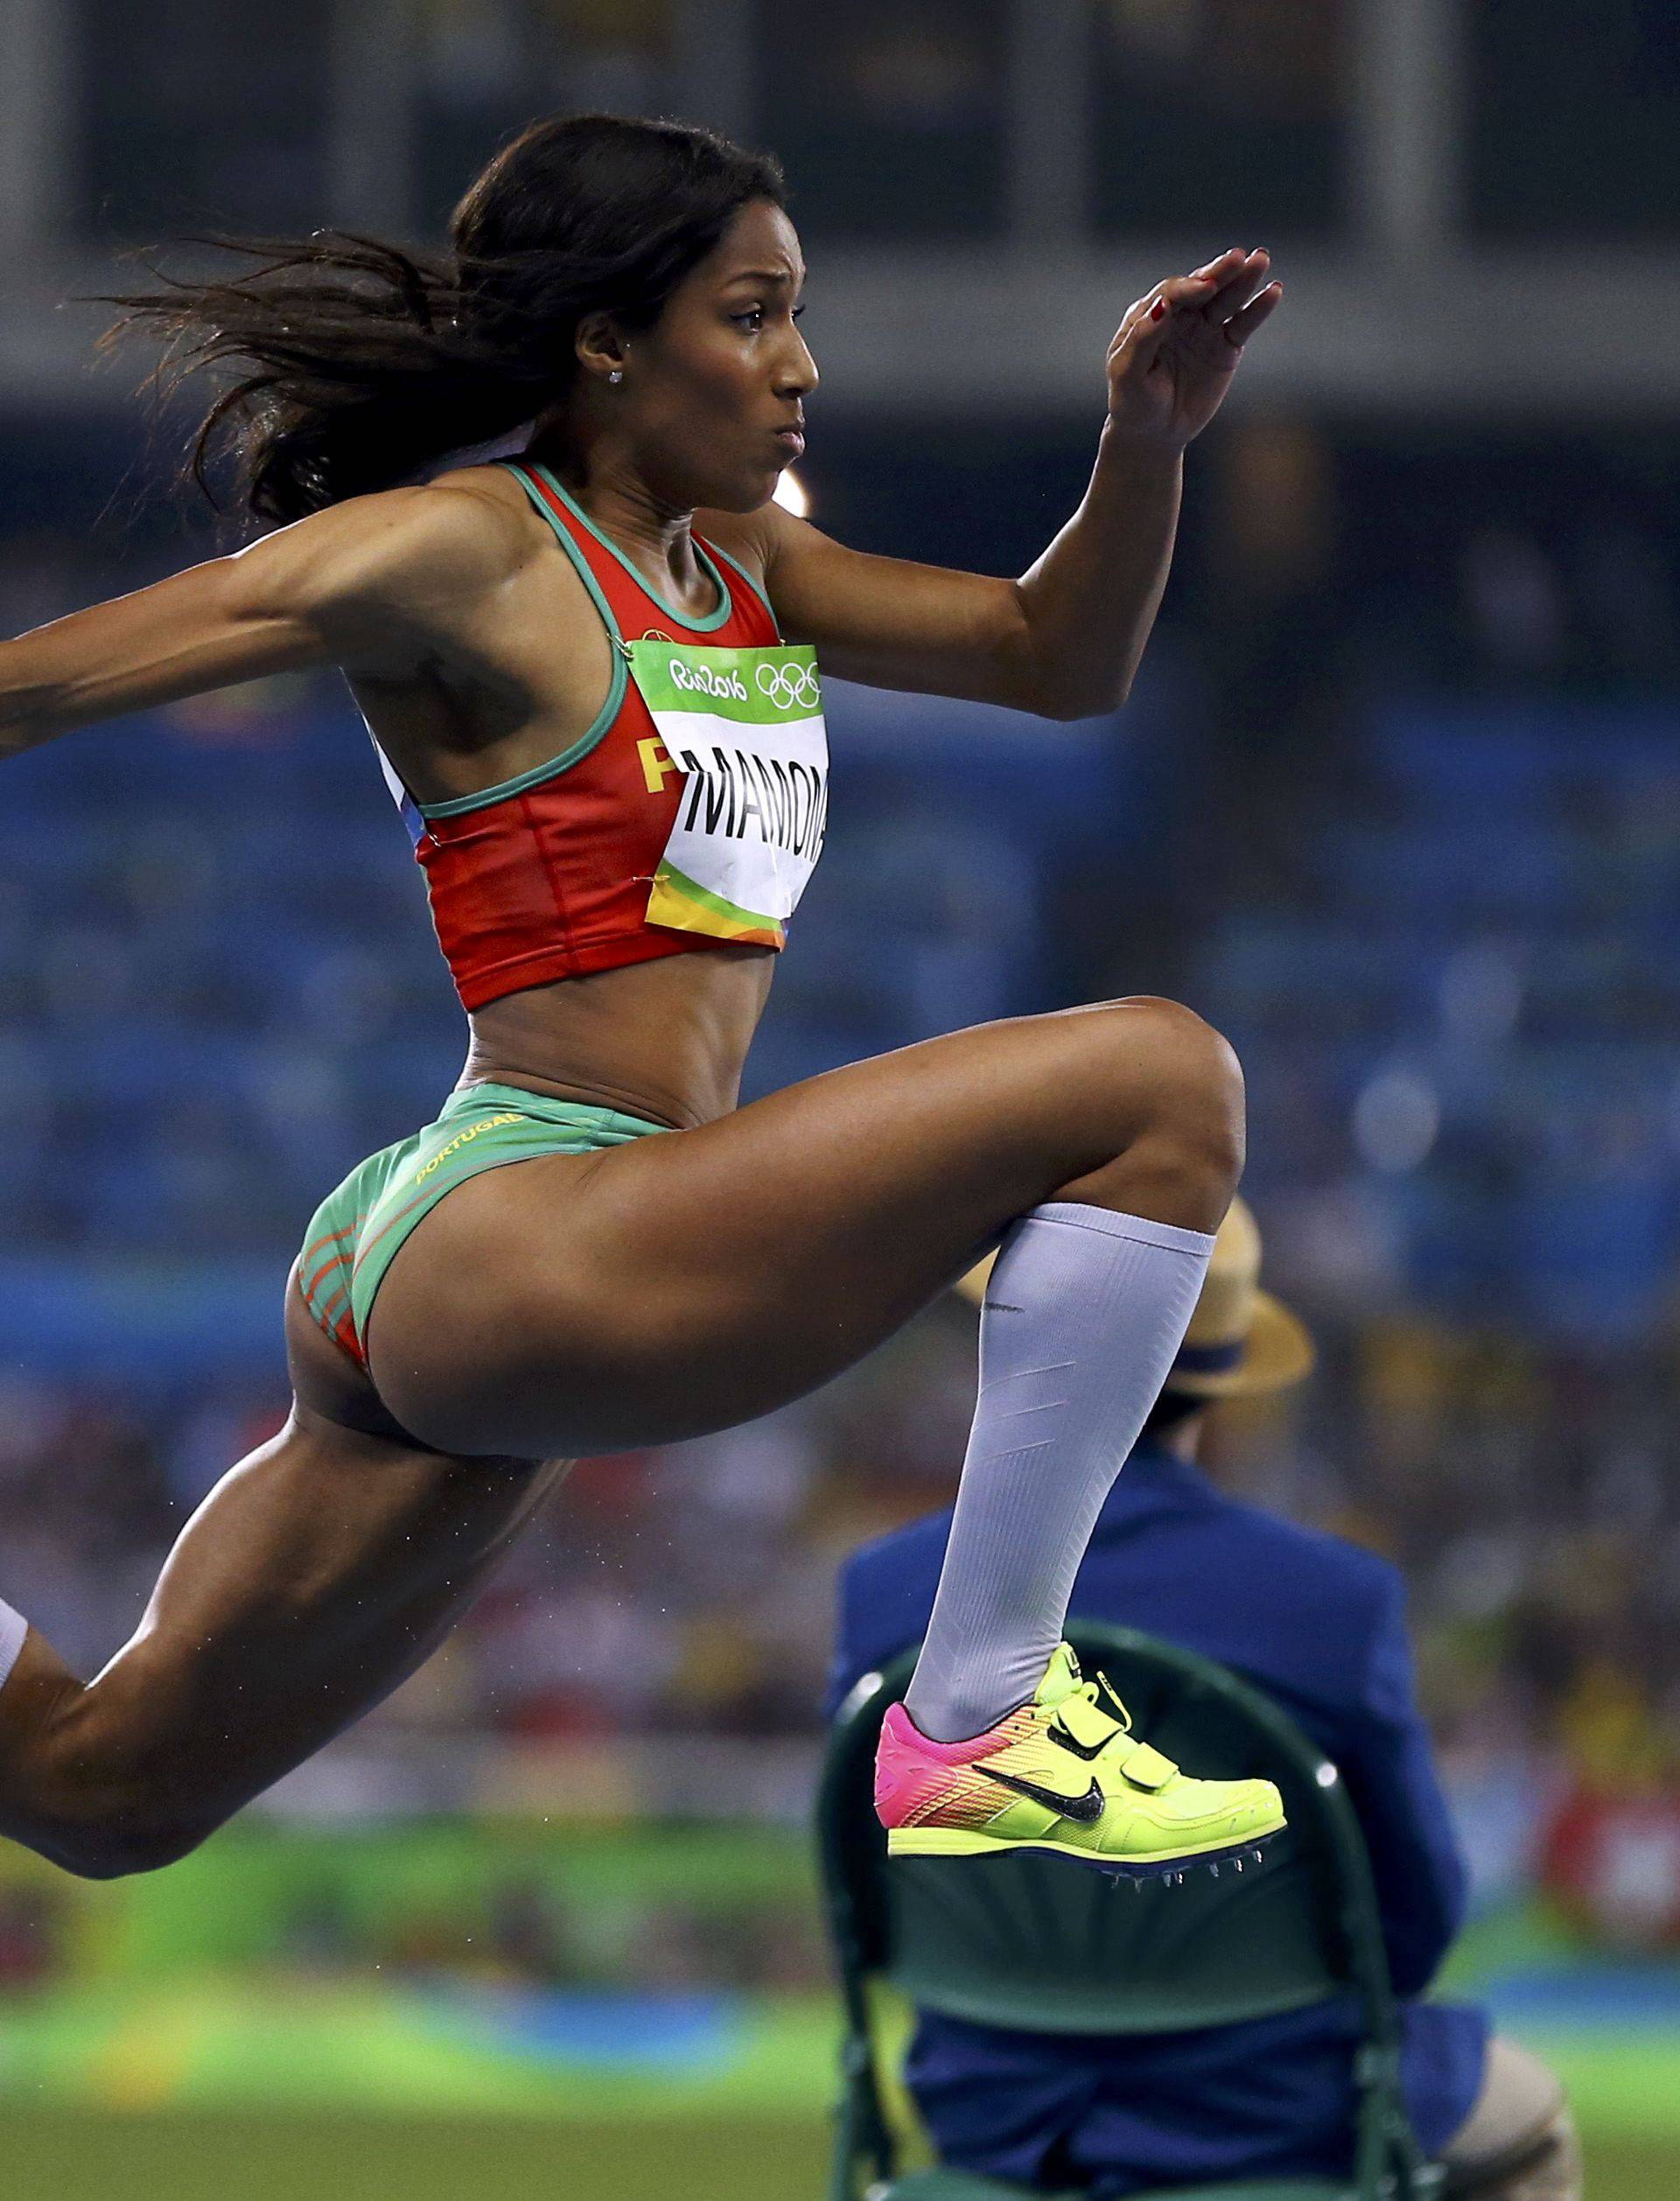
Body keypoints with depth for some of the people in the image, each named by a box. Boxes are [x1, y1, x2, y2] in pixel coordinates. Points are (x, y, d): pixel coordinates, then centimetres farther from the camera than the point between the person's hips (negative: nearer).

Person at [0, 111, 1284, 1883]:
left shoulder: (733, 570, 18)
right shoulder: (463, 555, -7)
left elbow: (1055, 657, 20)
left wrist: (1146, 437, 2)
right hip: (511, 1253, -10)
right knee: (1156, 1081, -14)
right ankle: (977, 1720, -16)